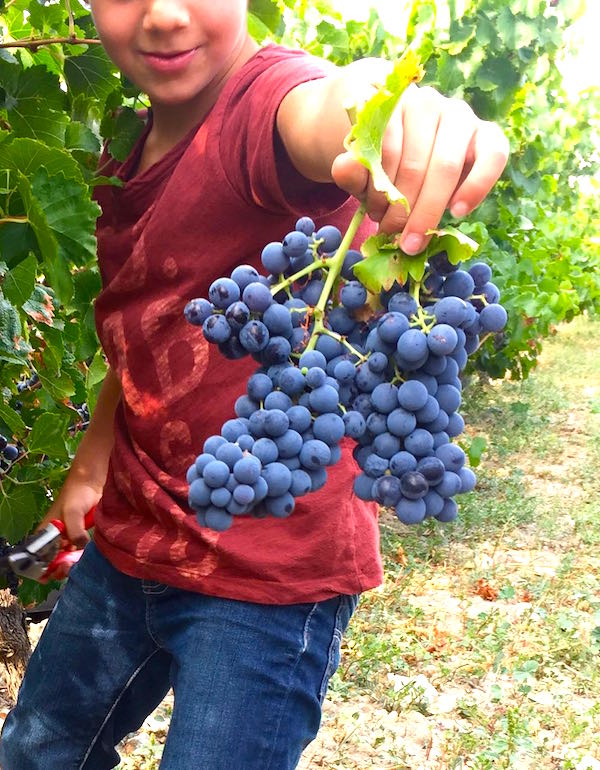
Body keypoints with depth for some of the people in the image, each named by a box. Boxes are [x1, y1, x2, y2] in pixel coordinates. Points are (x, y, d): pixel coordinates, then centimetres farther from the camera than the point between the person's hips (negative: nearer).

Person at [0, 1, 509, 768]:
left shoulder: (269, 94, -18)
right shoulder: (134, 154, 6)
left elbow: (325, 113, -44)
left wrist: (401, 116, -66)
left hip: (269, 569, -8)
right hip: (130, 541, 8)